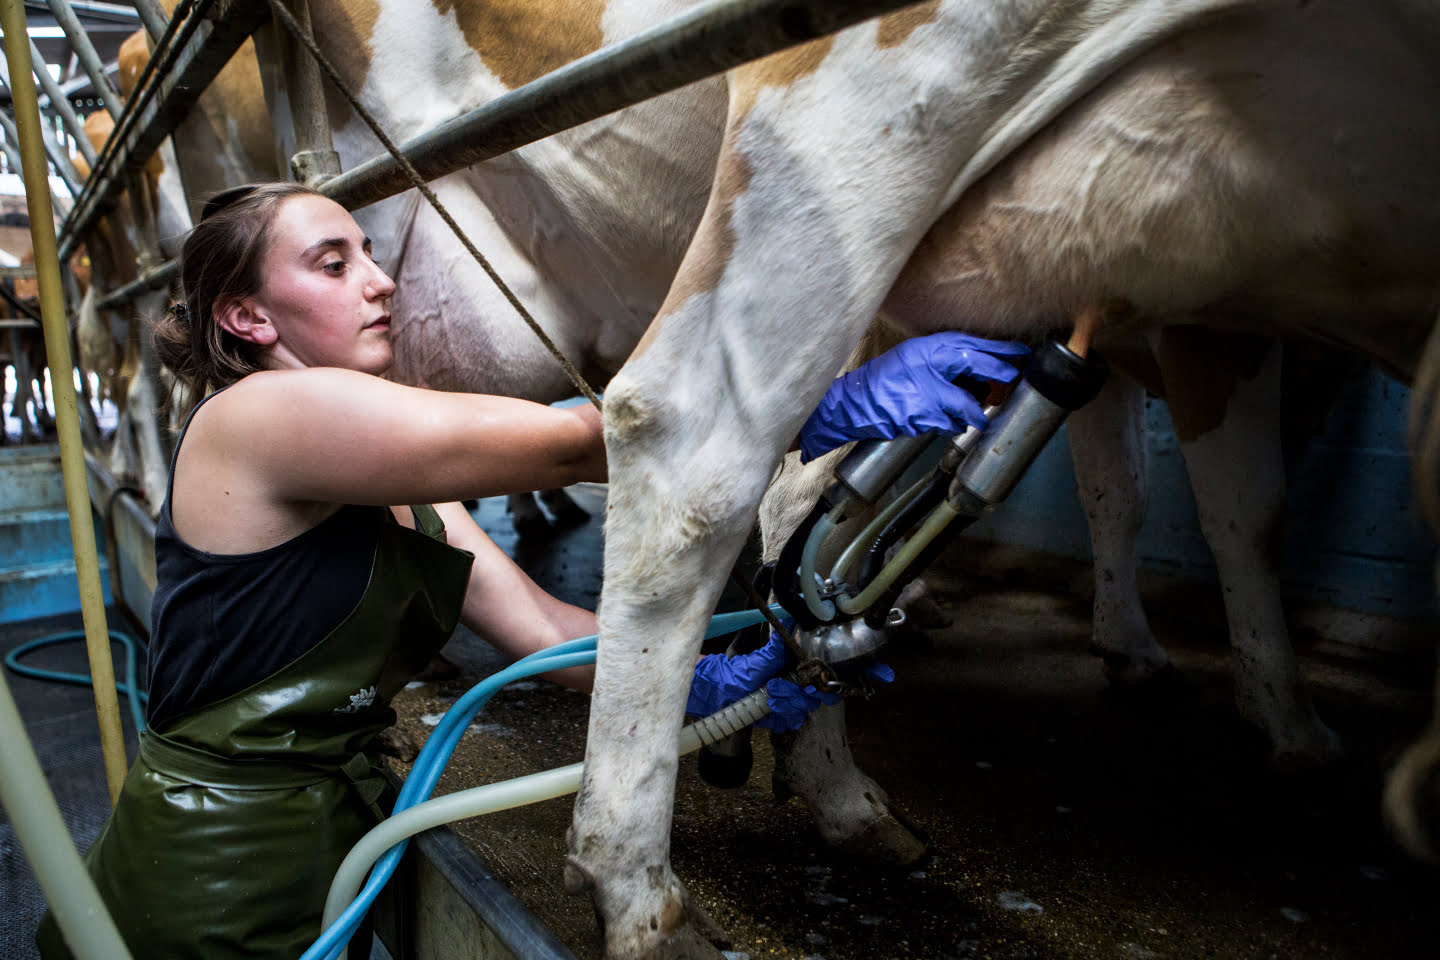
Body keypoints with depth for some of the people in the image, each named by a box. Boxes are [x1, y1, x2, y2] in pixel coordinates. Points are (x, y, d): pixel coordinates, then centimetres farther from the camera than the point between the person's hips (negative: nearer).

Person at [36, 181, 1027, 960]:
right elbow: (568, 444, -27)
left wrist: (719, 677, -16)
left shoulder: (400, 488, 6)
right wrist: (826, 409, -27)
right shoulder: (261, 419, -21)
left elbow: (546, 628, -1)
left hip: (329, 852, 8)